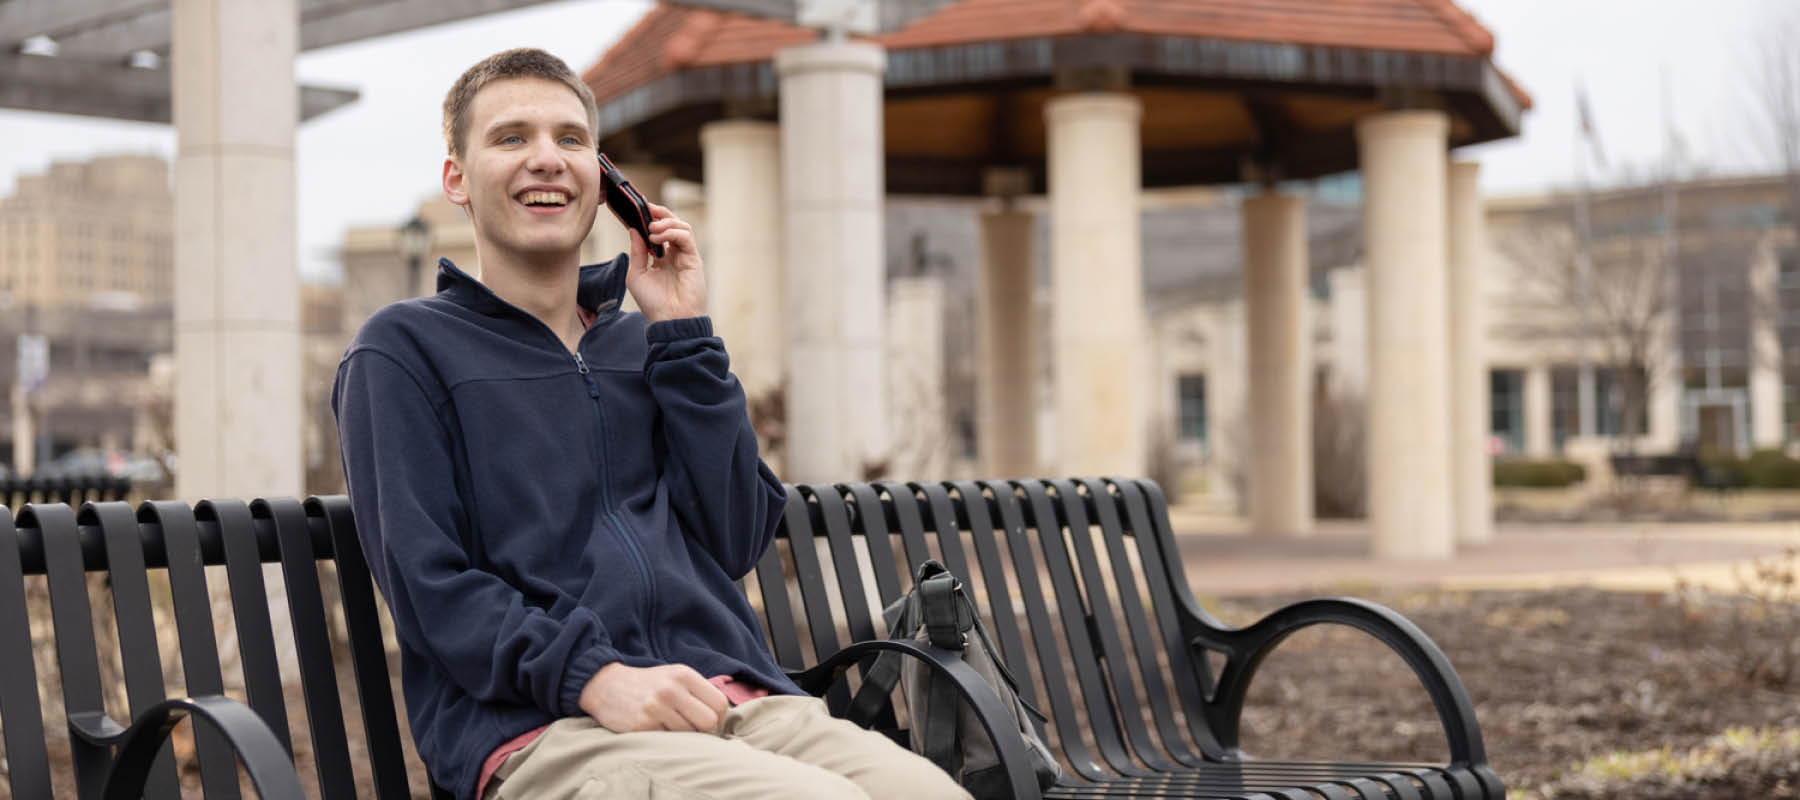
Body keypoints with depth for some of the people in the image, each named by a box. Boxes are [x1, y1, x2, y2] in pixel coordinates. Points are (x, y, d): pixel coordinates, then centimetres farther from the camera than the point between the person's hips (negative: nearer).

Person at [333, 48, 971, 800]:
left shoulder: (644, 342, 24)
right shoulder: (403, 348, 9)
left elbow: (735, 539, 11)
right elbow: (427, 583, -3)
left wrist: (682, 335, 8)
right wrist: (592, 676, -17)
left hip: (738, 703, 5)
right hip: (540, 729, -4)